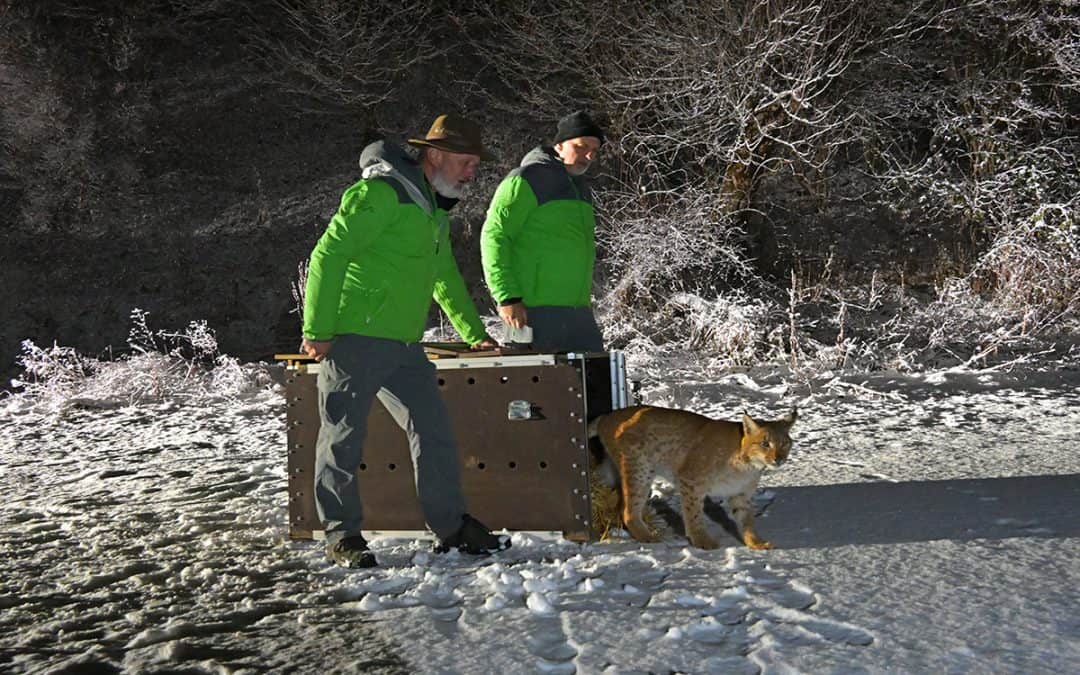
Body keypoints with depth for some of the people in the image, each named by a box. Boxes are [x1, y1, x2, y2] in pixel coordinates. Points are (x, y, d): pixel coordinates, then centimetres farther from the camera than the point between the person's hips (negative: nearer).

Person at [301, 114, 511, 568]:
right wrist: (318, 331, -18)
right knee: (343, 438, -2)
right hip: (355, 339, -9)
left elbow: (445, 277, 33)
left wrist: (474, 334, 33)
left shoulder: (434, 208, 20)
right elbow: (328, 255, -16)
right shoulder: (381, 193, -11)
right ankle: (342, 536, 7)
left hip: (403, 344, 9)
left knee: (434, 432, 6)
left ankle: (452, 528, 14)